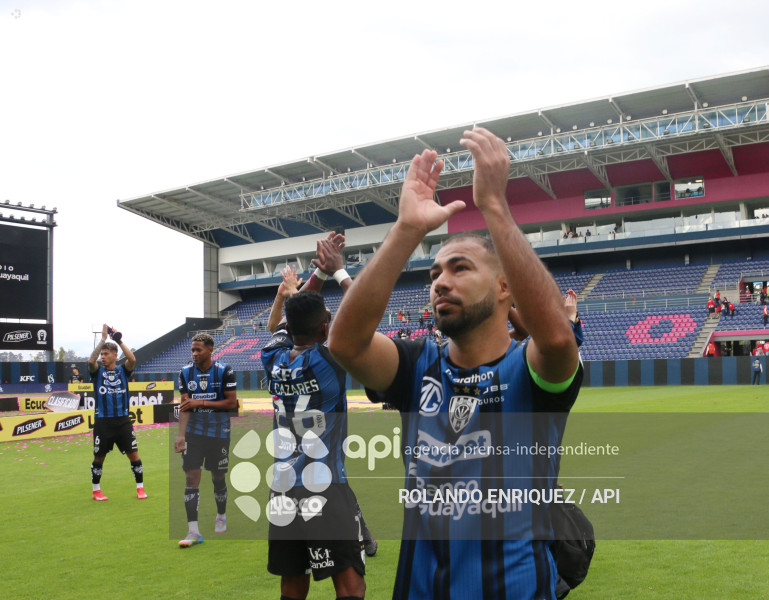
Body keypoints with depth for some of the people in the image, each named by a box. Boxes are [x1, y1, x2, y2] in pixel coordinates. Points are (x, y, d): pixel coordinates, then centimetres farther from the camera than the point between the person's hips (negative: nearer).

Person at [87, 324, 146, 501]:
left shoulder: (123, 370, 6)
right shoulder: (97, 371, 5)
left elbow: (132, 360, -15)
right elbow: (91, 360, -17)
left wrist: (119, 341, -17)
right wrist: (103, 339, -19)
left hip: (123, 420, 0)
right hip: (102, 421, 0)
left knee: (134, 455, -1)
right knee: (99, 457, 8)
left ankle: (140, 488, 11)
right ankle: (96, 491, 25)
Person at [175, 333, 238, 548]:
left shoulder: (224, 371, -8)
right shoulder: (186, 372, 1)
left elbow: (231, 402, -11)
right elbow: (184, 406, -1)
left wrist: (201, 402, -16)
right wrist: (181, 434, -12)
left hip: (219, 432, -2)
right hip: (194, 432, 2)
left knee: (218, 477, 10)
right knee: (191, 478, -8)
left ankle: (221, 516, 36)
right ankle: (193, 531, -5)